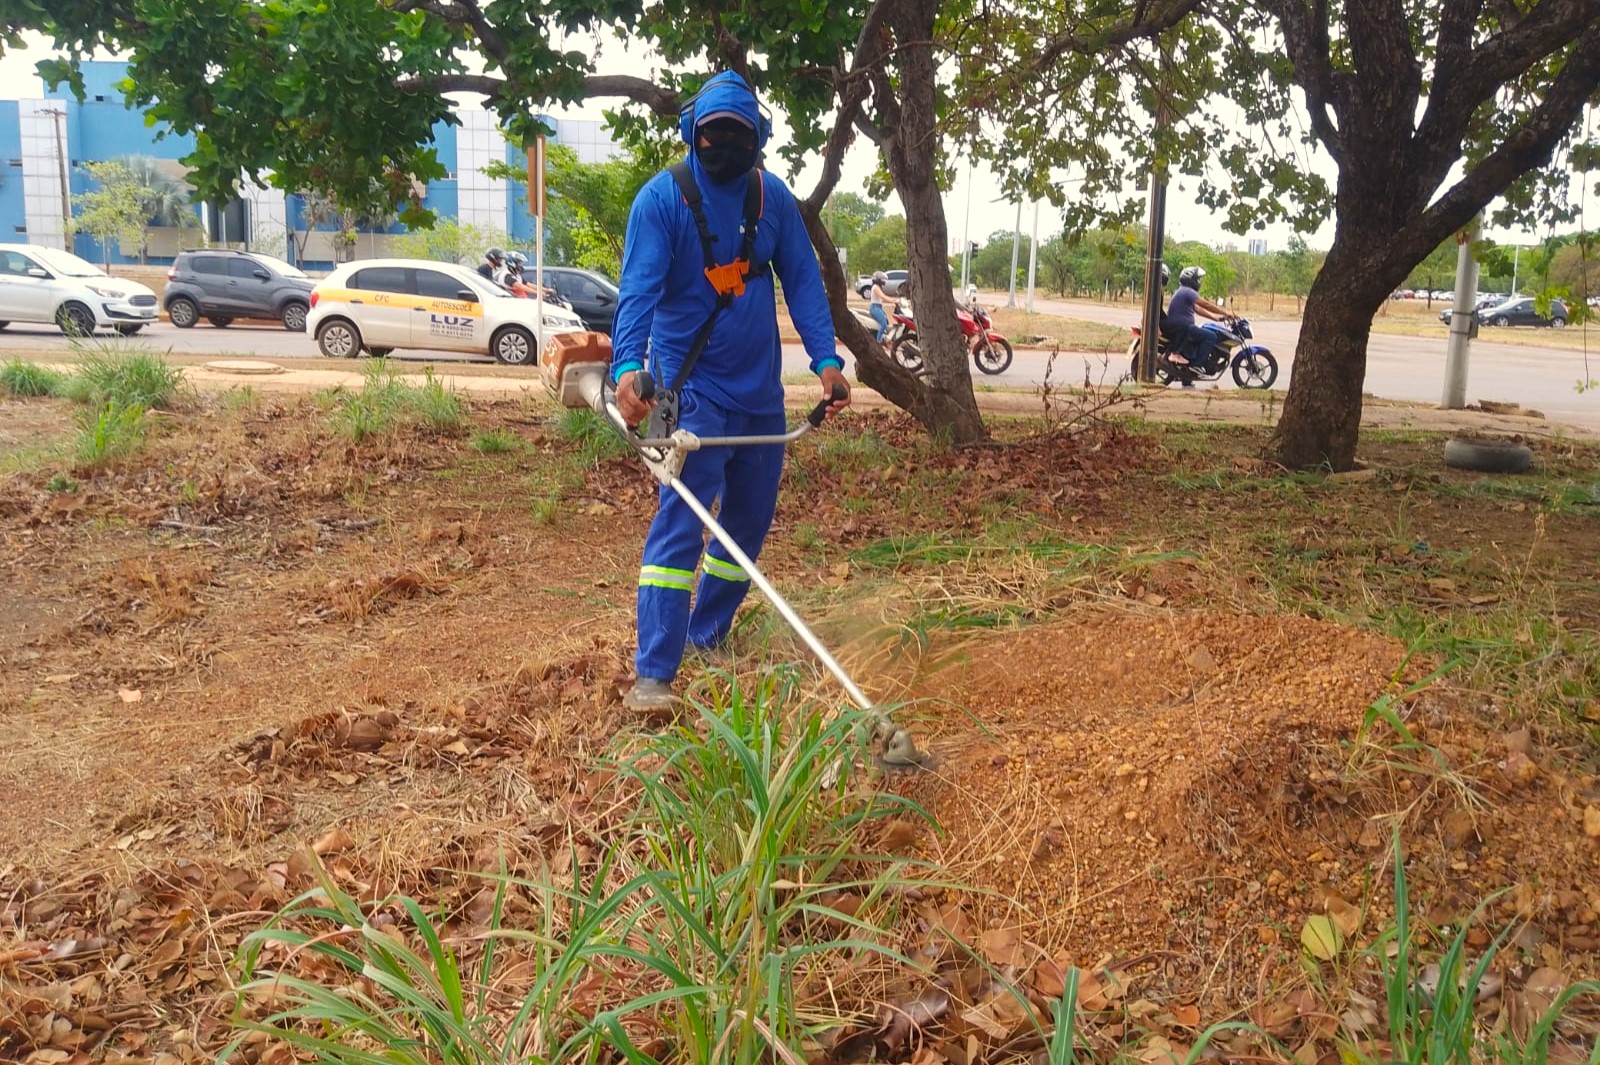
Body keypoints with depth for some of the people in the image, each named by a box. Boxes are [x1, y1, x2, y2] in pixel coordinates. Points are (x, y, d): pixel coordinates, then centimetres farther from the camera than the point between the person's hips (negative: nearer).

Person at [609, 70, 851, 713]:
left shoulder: (772, 197, 4)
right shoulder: (662, 197, -10)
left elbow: (802, 279, 5)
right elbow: (639, 289, -20)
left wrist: (825, 358, -7)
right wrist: (627, 365, -36)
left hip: (761, 389, 6)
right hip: (692, 388, -6)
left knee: (750, 520, 13)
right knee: (681, 522, -14)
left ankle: (706, 637, 30)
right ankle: (653, 673, -12)